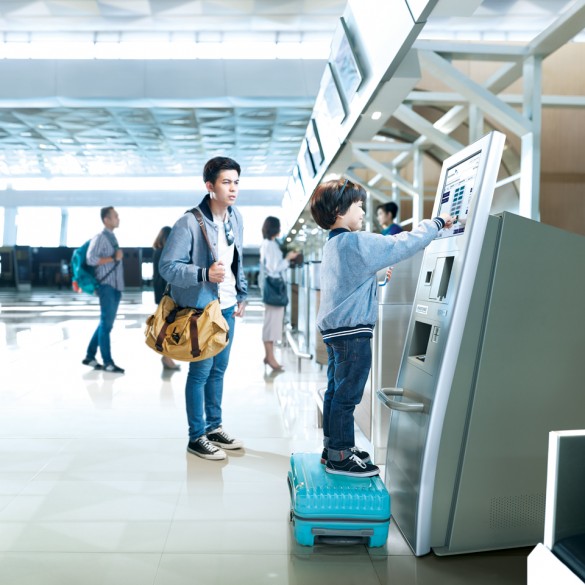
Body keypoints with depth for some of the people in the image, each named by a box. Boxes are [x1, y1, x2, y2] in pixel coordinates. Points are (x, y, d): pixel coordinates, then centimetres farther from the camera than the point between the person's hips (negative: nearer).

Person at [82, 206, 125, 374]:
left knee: (106, 323, 13)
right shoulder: (100, 237, -8)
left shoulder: (112, 237, 18)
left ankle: (90, 356, 22)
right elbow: (91, 259, -20)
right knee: (106, 324, -3)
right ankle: (107, 362, 3)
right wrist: (113, 258, -16)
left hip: (116, 286, 9)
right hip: (107, 286, -9)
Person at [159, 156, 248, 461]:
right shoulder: (189, 222, -18)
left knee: (219, 369, 16)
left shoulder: (236, 218, 5)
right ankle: (196, 437, 17)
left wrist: (242, 295, 15)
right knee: (201, 371, 2)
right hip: (200, 309, -7)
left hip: (227, 307, 7)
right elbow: (167, 266, -18)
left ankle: (214, 427, 32)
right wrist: (205, 274, -29)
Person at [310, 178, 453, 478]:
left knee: (335, 391, 16)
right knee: (347, 395, -2)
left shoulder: (333, 245, 14)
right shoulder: (358, 243, -16)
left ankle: (332, 448, 26)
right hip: (353, 332, -10)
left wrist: (378, 277, 28)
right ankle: (339, 457, 7)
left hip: (334, 329, 10)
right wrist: (436, 223, -2)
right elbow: (403, 244, -14)